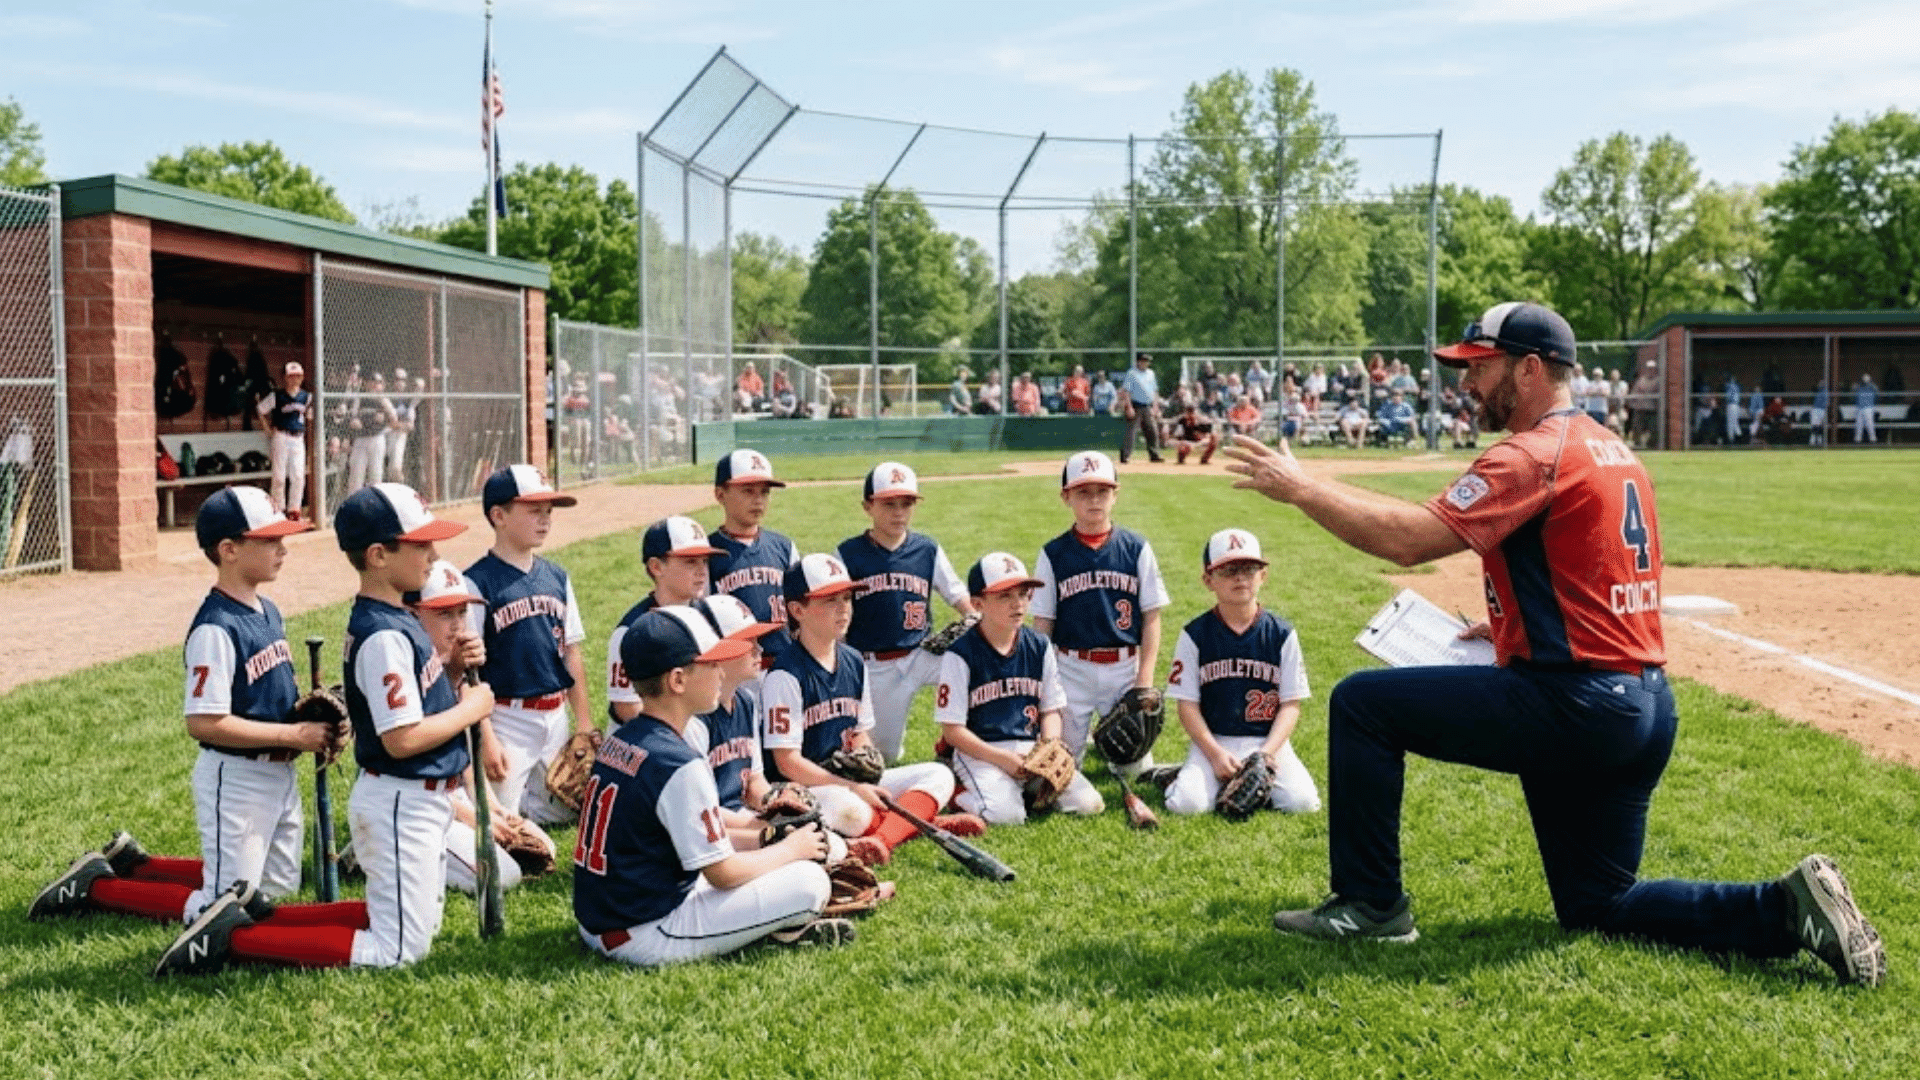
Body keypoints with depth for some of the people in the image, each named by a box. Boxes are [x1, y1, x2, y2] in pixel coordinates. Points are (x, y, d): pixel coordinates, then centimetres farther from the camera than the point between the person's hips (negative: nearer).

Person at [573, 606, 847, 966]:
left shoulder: (617, 742, 5)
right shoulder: (679, 764, -22)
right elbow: (722, 873, -15)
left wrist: (762, 838, 12)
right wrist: (791, 849, 1)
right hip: (647, 940, -9)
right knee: (810, 879, -9)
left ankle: (783, 922, 9)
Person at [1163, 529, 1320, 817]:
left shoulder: (1282, 634, 2)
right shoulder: (1195, 635, -1)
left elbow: (1291, 703, 1)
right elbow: (1187, 703, -2)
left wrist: (1268, 751, -14)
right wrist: (1215, 753, -13)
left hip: (1269, 740, 2)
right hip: (1211, 740, -1)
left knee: (1302, 801, -21)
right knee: (1187, 803, -26)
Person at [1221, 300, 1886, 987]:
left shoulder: (1536, 454, -13)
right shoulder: (1615, 452, 17)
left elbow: (1409, 540, -22)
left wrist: (1301, 488, -13)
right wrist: (1509, 626, 16)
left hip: (1572, 709, -10)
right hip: (1646, 710, 10)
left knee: (1361, 703, -4)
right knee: (1597, 907, 20)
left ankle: (1371, 904, 2)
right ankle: (1789, 910, 8)